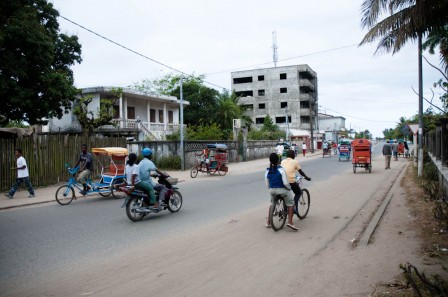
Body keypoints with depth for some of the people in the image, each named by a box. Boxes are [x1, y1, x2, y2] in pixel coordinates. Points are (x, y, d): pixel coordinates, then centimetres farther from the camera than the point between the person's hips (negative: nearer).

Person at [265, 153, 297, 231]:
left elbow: (267, 184, 5)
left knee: (272, 203, 28)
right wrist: (289, 188, 1)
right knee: (290, 203, 14)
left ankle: (268, 222, 29)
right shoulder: (281, 170, -16)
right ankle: (290, 222, 2)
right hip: (282, 190, -5)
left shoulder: (267, 171, -2)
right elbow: (285, 183, -18)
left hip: (272, 190, 5)